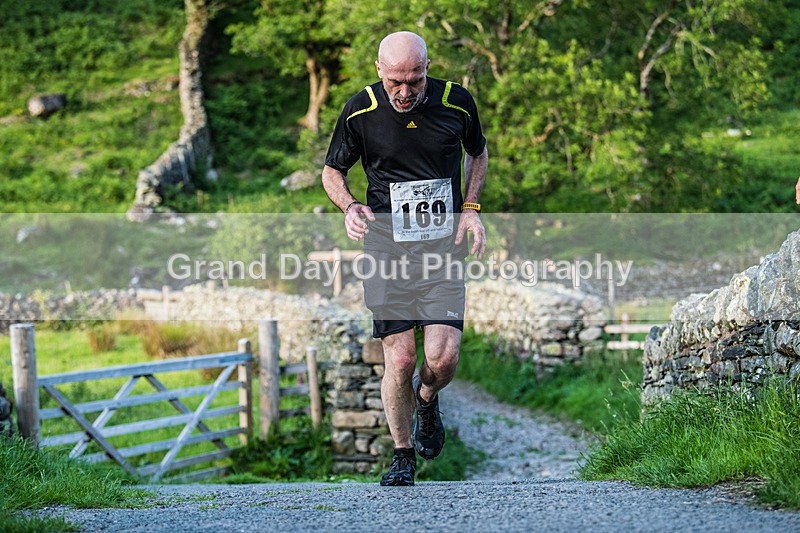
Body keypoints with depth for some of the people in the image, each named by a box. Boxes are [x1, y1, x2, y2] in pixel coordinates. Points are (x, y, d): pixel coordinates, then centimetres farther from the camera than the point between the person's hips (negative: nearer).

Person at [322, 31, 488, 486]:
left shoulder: (457, 102, -3)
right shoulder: (360, 111, -6)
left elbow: (479, 154, 16)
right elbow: (332, 171, 9)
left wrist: (471, 208, 1)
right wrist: (350, 206, -12)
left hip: (444, 244, 1)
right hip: (386, 245, -1)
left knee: (442, 357, -11)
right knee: (400, 359, -5)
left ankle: (427, 401, 26)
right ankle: (403, 457, 15)